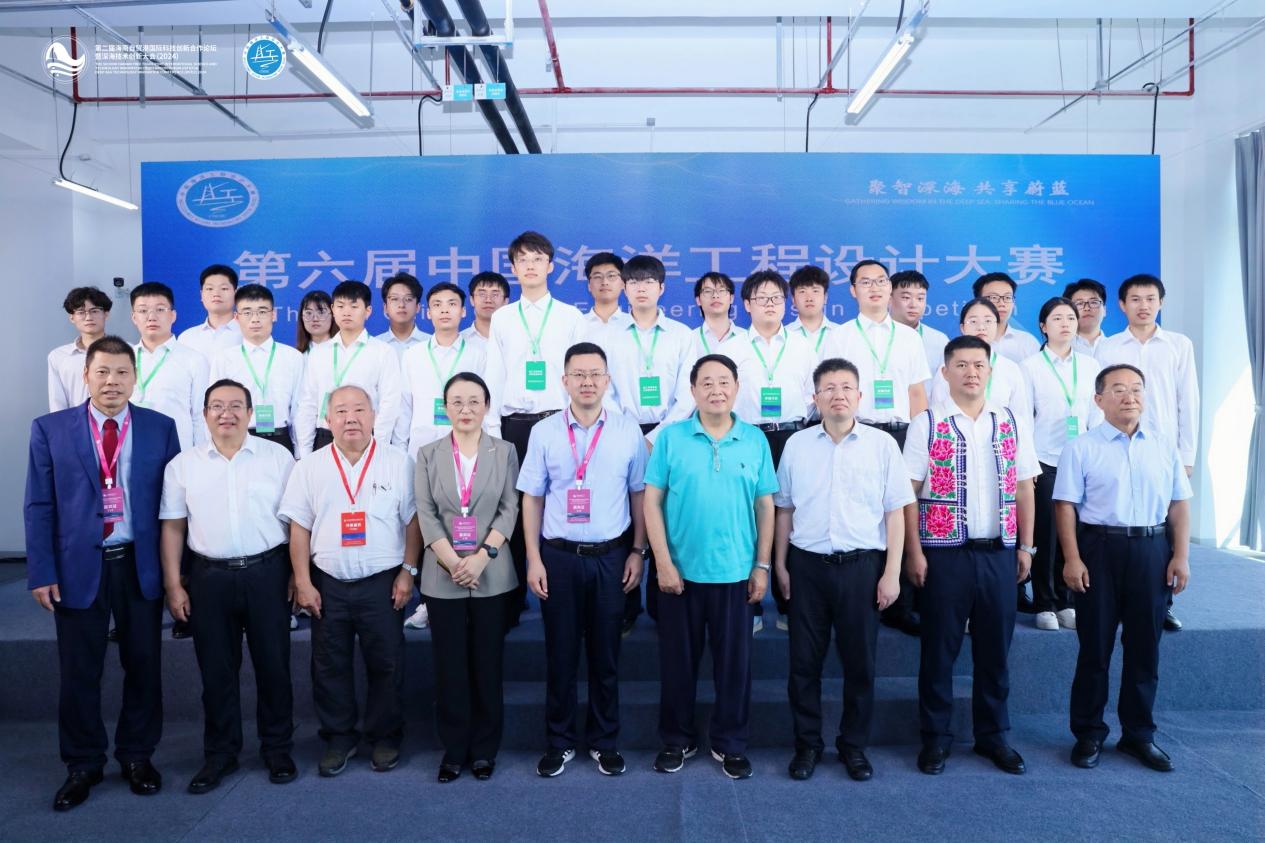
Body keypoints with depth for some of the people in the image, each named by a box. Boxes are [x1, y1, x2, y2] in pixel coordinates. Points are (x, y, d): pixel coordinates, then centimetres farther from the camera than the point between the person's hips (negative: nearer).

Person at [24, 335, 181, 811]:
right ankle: (82, 765, 28)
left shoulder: (160, 428, 0)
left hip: (141, 566, 1)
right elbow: (39, 507, -1)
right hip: (78, 566, 0)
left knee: (144, 665, 11)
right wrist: (41, 573, -7)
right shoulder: (50, 429, -1)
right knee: (79, 672, 10)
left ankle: (137, 755, 30)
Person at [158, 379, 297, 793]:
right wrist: (173, 585, 2)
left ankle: (278, 749, 24)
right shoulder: (183, 465, 5)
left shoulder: (277, 457, 0)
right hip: (210, 577, 2)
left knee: (273, 665, 7)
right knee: (216, 669, 10)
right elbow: (173, 527, 6)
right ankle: (219, 754, 26)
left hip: (267, 574, -1)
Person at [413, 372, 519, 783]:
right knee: (449, 667, 6)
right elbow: (426, 514, -1)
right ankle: (453, 748, 20)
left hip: (491, 575, 0)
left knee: (488, 665, 6)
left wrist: (481, 556, -14)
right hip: (443, 575, 1)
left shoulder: (504, 452, 4)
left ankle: (485, 748, 20)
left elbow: (509, 510, -2)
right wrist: (452, 561, -13)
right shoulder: (428, 454, 6)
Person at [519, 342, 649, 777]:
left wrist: (638, 551, 2)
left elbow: (639, 494, 5)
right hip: (558, 556, 0)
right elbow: (532, 498, 2)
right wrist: (533, 559, -2)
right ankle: (559, 741, 26)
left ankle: (604, 741, 27)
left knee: (605, 654, 11)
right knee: (560, 653, 9)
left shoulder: (628, 431, 0)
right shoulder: (544, 432, -1)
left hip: (610, 557, 0)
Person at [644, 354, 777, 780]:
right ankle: (677, 740, 29)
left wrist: (762, 566, 1)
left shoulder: (755, 440, 2)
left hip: (736, 573, 1)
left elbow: (765, 506, 4)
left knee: (735, 662, 10)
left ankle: (730, 744, 28)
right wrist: (663, 562, -9)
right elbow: (652, 500, -4)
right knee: (678, 660, 11)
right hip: (680, 570, -1)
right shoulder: (671, 438, -2)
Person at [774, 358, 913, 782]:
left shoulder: (882, 445, 0)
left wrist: (892, 572, -3)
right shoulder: (797, 445, 4)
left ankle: (854, 744, 26)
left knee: (859, 660, 9)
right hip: (807, 565, 1)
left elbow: (895, 512, 1)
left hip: (862, 565, -1)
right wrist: (780, 564, 8)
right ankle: (807, 742, 24)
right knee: (804, 659, 8)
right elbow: (784, 509, 9)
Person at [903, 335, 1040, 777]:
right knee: (939, 649, 6)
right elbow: (909, 492, -5)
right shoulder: (926, 424, -3)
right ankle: (935, 737, 20)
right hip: (944, 553, -3)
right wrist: (914, 553, -9)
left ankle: (993, 735, 28)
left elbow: (1024, 488, 11)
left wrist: (1025, 546, 7)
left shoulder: (1011, 423, 8)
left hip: (999, 553, 3)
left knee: (995, 648, 12)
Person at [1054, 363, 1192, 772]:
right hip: (1100, 548, -3)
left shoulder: (1164, 448, 9)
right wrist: (1072, 559, -13)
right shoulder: (1081, 448, -3)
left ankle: (1139, 734, 26)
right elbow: (1066, 506, -6)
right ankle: (1088, 734, 18)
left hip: (1152, 551, 4)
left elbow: (1179, 505, 10)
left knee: (1145, 647, 11)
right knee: (1095, 646, 5)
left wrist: (1181, 556, 2)